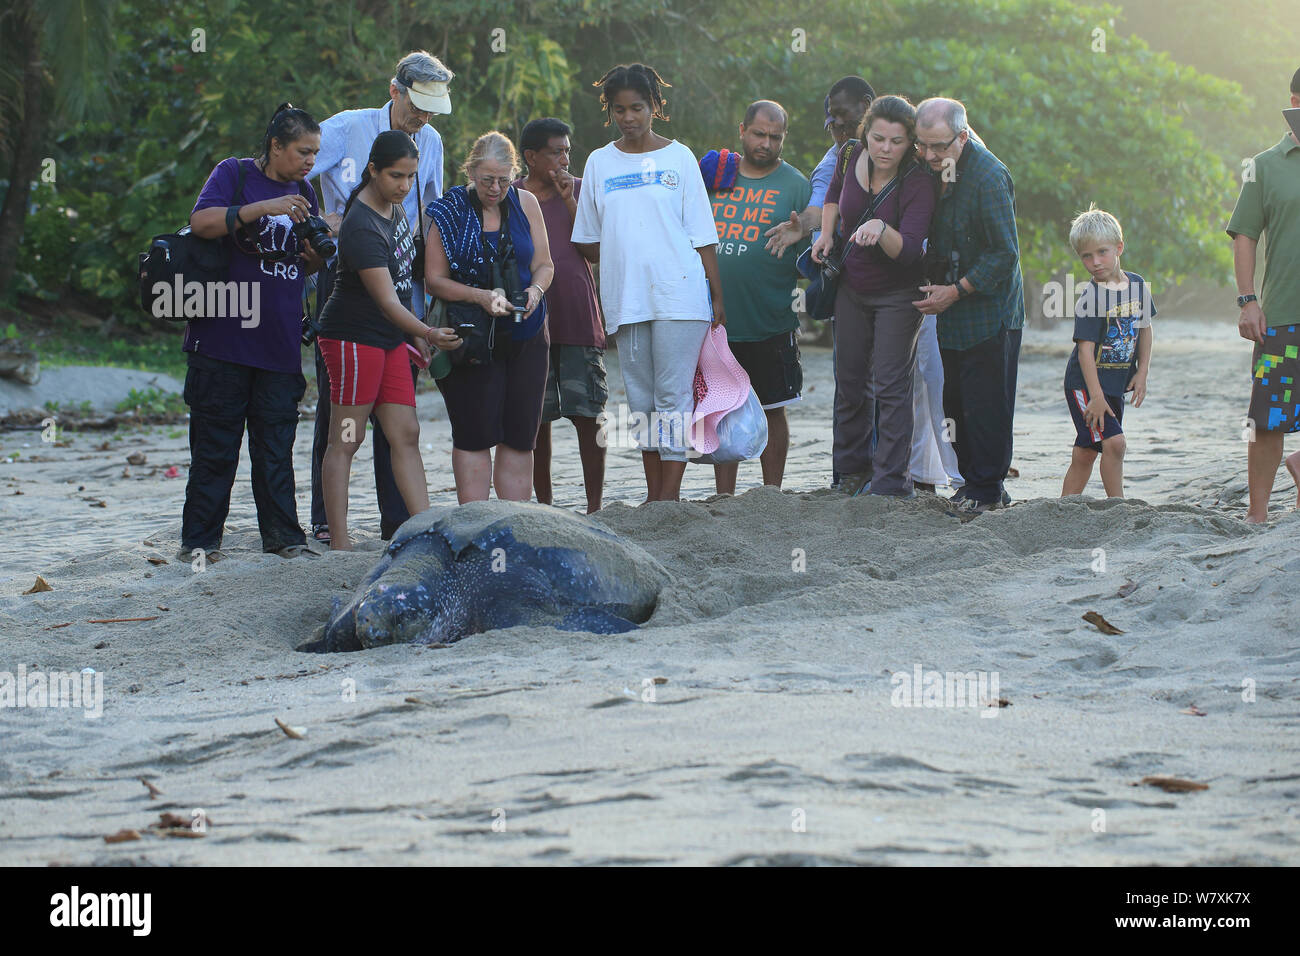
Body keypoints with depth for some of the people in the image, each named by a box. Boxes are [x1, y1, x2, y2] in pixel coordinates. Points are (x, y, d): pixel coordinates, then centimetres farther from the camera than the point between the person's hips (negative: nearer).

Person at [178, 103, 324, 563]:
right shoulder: (234, 174, -1)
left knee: (276, 445, 4)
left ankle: (283, 536, 9)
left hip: (279, 343, 5)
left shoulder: (303, 192, 15)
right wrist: (264, 207, -24)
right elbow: (201, 222, -17)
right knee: (215, 443, -1)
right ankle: (199, 539, 5)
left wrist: (320, 250, -1)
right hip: (224, 336, -5)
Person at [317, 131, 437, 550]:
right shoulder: (362, 226, -23)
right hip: (354, 337, -9)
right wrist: (426, 332, -39)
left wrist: (415, 336, 19)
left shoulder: (394, 205, 7)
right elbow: (387, 302, -28)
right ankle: (339, 542, -3)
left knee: (406, 436, 5)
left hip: (390, 338, 9)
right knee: (346, 441, -5)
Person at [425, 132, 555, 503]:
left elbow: (543, 264, 11)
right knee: (475, 434, -5)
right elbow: (434, 279, -4)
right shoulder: (450, 211, -3)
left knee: (520, 436, 3)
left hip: (525, 336, 3)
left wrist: (535, 291, -11)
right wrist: (481, 296, -18)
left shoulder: (525, 204, 6)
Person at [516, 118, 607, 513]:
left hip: (579, 323, 0)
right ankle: (543, 506, 12)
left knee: (588, 414, -5)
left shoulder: (579, 191, 8)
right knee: (537, 419, 3)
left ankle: (594, 507, 0)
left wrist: (569, 201, -8)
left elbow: (594, 250, -1)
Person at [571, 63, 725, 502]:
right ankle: (653, 495, 10)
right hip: (625, 298, 3)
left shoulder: (678, 157, 6)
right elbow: (589, 242, 18)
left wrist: (717, 295, 0)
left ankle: (670, 494, -9)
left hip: (679, 296, -3)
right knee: (641, 400, 5)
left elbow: (702, 234, 4)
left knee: (674, 396, -8)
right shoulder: (599, 163, 11)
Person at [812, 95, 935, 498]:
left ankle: (891, 482, -3)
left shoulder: (918, 184, -25)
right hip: (852, 288, 5)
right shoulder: (853, 159, -10)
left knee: (890, 384, -9)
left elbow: (909, 250, -35)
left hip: (897, 294, -5)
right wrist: (826, 235, 1)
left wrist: (881, 229, -53)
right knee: (850, 379, 14)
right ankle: (853, 468, 30)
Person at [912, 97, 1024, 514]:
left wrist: (957, 290, -17)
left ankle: (986, 489, 5)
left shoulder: (988, 176, -20)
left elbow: (1005, 253, -19)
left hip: (989, 311, -8)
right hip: (953, 313, 8)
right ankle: (974, 480, 20)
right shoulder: (936, 171, 4)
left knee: (985, 404, -4)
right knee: (956, 402, 10)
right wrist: (934, 283, 4)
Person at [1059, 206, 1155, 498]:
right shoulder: (1090, 296, -15)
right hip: (1084, 384, -6)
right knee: (1114, 441, -17)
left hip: (1115, 384, 6)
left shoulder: (1138, 286, 4)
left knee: (1084, 453, 9)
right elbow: (1085, 349, -18)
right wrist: (1096, 396, -22)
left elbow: (1144, 329, 16)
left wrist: (1142, 373, 7)